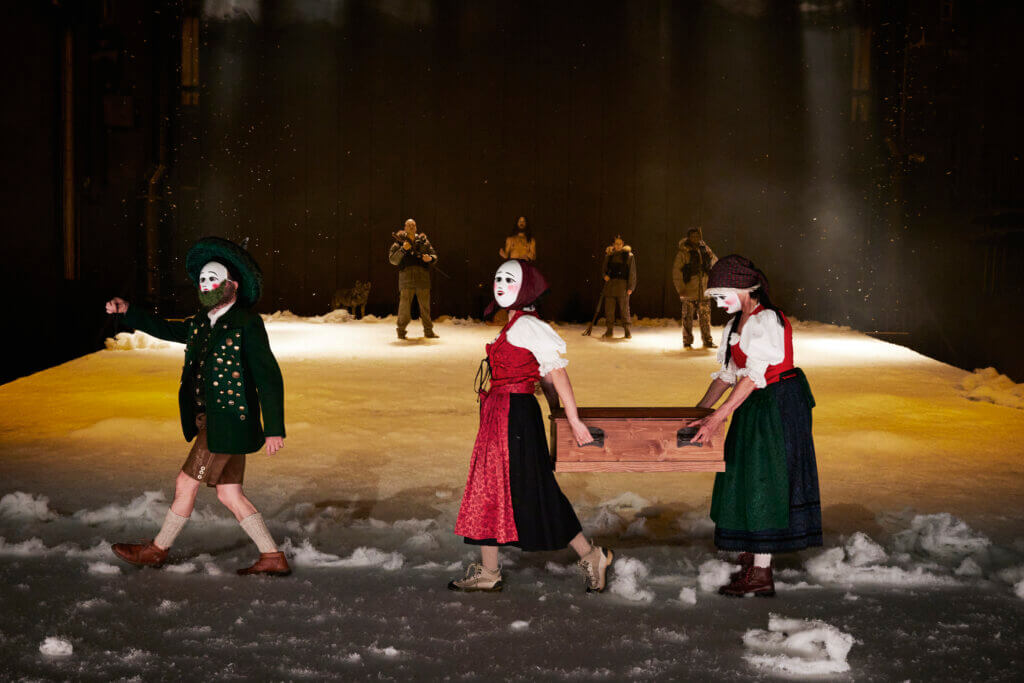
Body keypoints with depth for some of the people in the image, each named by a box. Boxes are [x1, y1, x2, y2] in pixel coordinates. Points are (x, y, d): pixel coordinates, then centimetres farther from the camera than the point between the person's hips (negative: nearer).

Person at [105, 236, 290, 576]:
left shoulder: (247, 324, -12)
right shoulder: (201, 324, 13)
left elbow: (269, 376, -14)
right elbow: (164, 329, 23)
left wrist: (274, 429, -17)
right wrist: (128, 311, 7)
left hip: (228, 423, -8)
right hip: (211, 422, 8)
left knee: (186, 483, 2)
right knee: (229, 494, 10)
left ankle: (157, 549, 19)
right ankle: (273, 558, 14)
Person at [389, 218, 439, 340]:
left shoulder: (423, 241, 11)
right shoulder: (400, 242, 6)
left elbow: (434, 256, 14)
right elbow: (392, 260, -1)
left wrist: (430, 258, -9)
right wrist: (403, 249, -14)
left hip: (423, 279, 2)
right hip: (406, 278, -2)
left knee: (425, 306, 6)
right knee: (404, 305, -4)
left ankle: (428, 331, 13)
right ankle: (401, 331, 5)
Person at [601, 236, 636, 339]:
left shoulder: (629, 255, 0)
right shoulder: (610, 255, 11)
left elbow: (632, 272, -2)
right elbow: (604, 267, 19)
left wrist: (630, 287, -8)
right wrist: (605, 275, -4)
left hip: (622, 284, -4)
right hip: (610, 283, 4)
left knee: (624, 307, -3)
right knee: (609, 307, 3)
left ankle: (627, 330, 3)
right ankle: (609, 330, 10)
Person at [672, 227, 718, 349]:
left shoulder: (705, 249, 6)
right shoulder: (683, 252, -7)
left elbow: (715, 261, 22)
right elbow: (676, 271, -8)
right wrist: (680, 289, -13)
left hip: (704, 291, 4)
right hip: (689, 292, -4)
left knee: (705, 317, 8)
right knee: (688, 318, 2)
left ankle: (707, 340, 15)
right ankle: (687, 341, 11)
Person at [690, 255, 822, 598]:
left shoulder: (766, 321, -18)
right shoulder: (736, 324, 12)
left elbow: (754, 376, -24)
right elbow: (726, 374, 16)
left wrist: (718, 417, -28)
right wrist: (698, 411, 10)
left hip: (778, 406, -9)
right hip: (752, 407, 9)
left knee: (764, 483, -5)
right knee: (745, 482, 11)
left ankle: (761, 573, 1)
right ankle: (748, 563, 20)